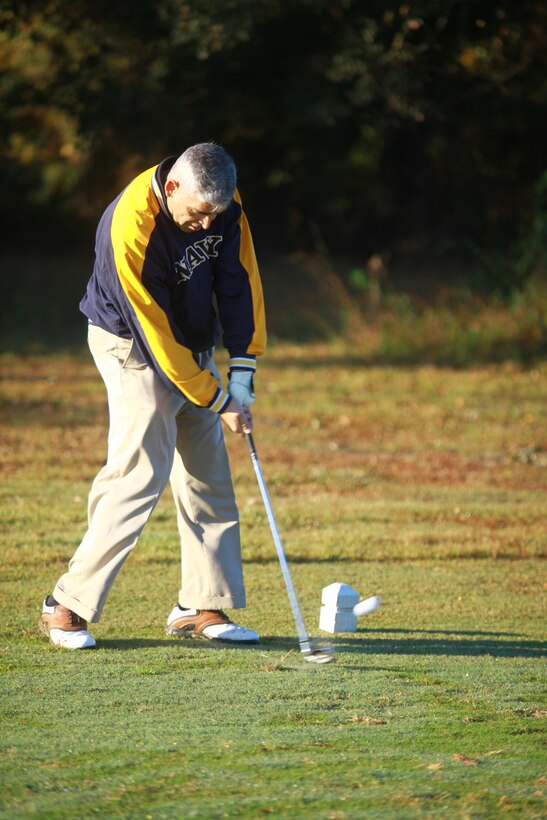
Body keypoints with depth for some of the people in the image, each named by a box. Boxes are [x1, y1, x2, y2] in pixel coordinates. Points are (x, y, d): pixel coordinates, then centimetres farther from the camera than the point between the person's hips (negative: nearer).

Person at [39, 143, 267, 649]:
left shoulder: (223, 207, -10)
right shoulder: (131, 229, -31)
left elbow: (240, 284, -2)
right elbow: (155, 331, -26)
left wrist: (241, 375, -7)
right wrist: (217, 401, -20)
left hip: (194, 349, 7)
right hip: (134, 347, -7)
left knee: (208, 476, 4)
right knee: (138, 476, -15)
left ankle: (200, 607, 10)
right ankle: (67, 607, -10)